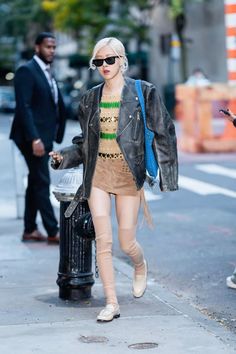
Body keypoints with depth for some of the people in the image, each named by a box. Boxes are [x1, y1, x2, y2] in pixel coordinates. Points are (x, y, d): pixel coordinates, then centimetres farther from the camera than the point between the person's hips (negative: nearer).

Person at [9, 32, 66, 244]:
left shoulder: (48, 73, 17)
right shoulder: (27, 71, -11)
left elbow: (58, 107, 18)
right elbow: (24, 107, -19)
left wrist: (56, 135, 8)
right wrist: (34, 139, -24)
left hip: (44, 137, 9)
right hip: (33, 137, -9)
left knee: (36, 182, 11)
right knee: (42, 183, -6)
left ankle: (30, 230, 18)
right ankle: (53, 232, -3)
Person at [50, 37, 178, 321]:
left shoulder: (144, 93, -2)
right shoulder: (91, 98, 9)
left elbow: (163, 134, -1)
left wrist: (165, 174, -6)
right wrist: (63, 157, -1)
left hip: (128, 174, -3)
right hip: (98, 174, 3)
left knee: (126, 242, 1)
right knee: (103, 241, -4)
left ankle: (140, 266, 38)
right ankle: (111, 303, 5)